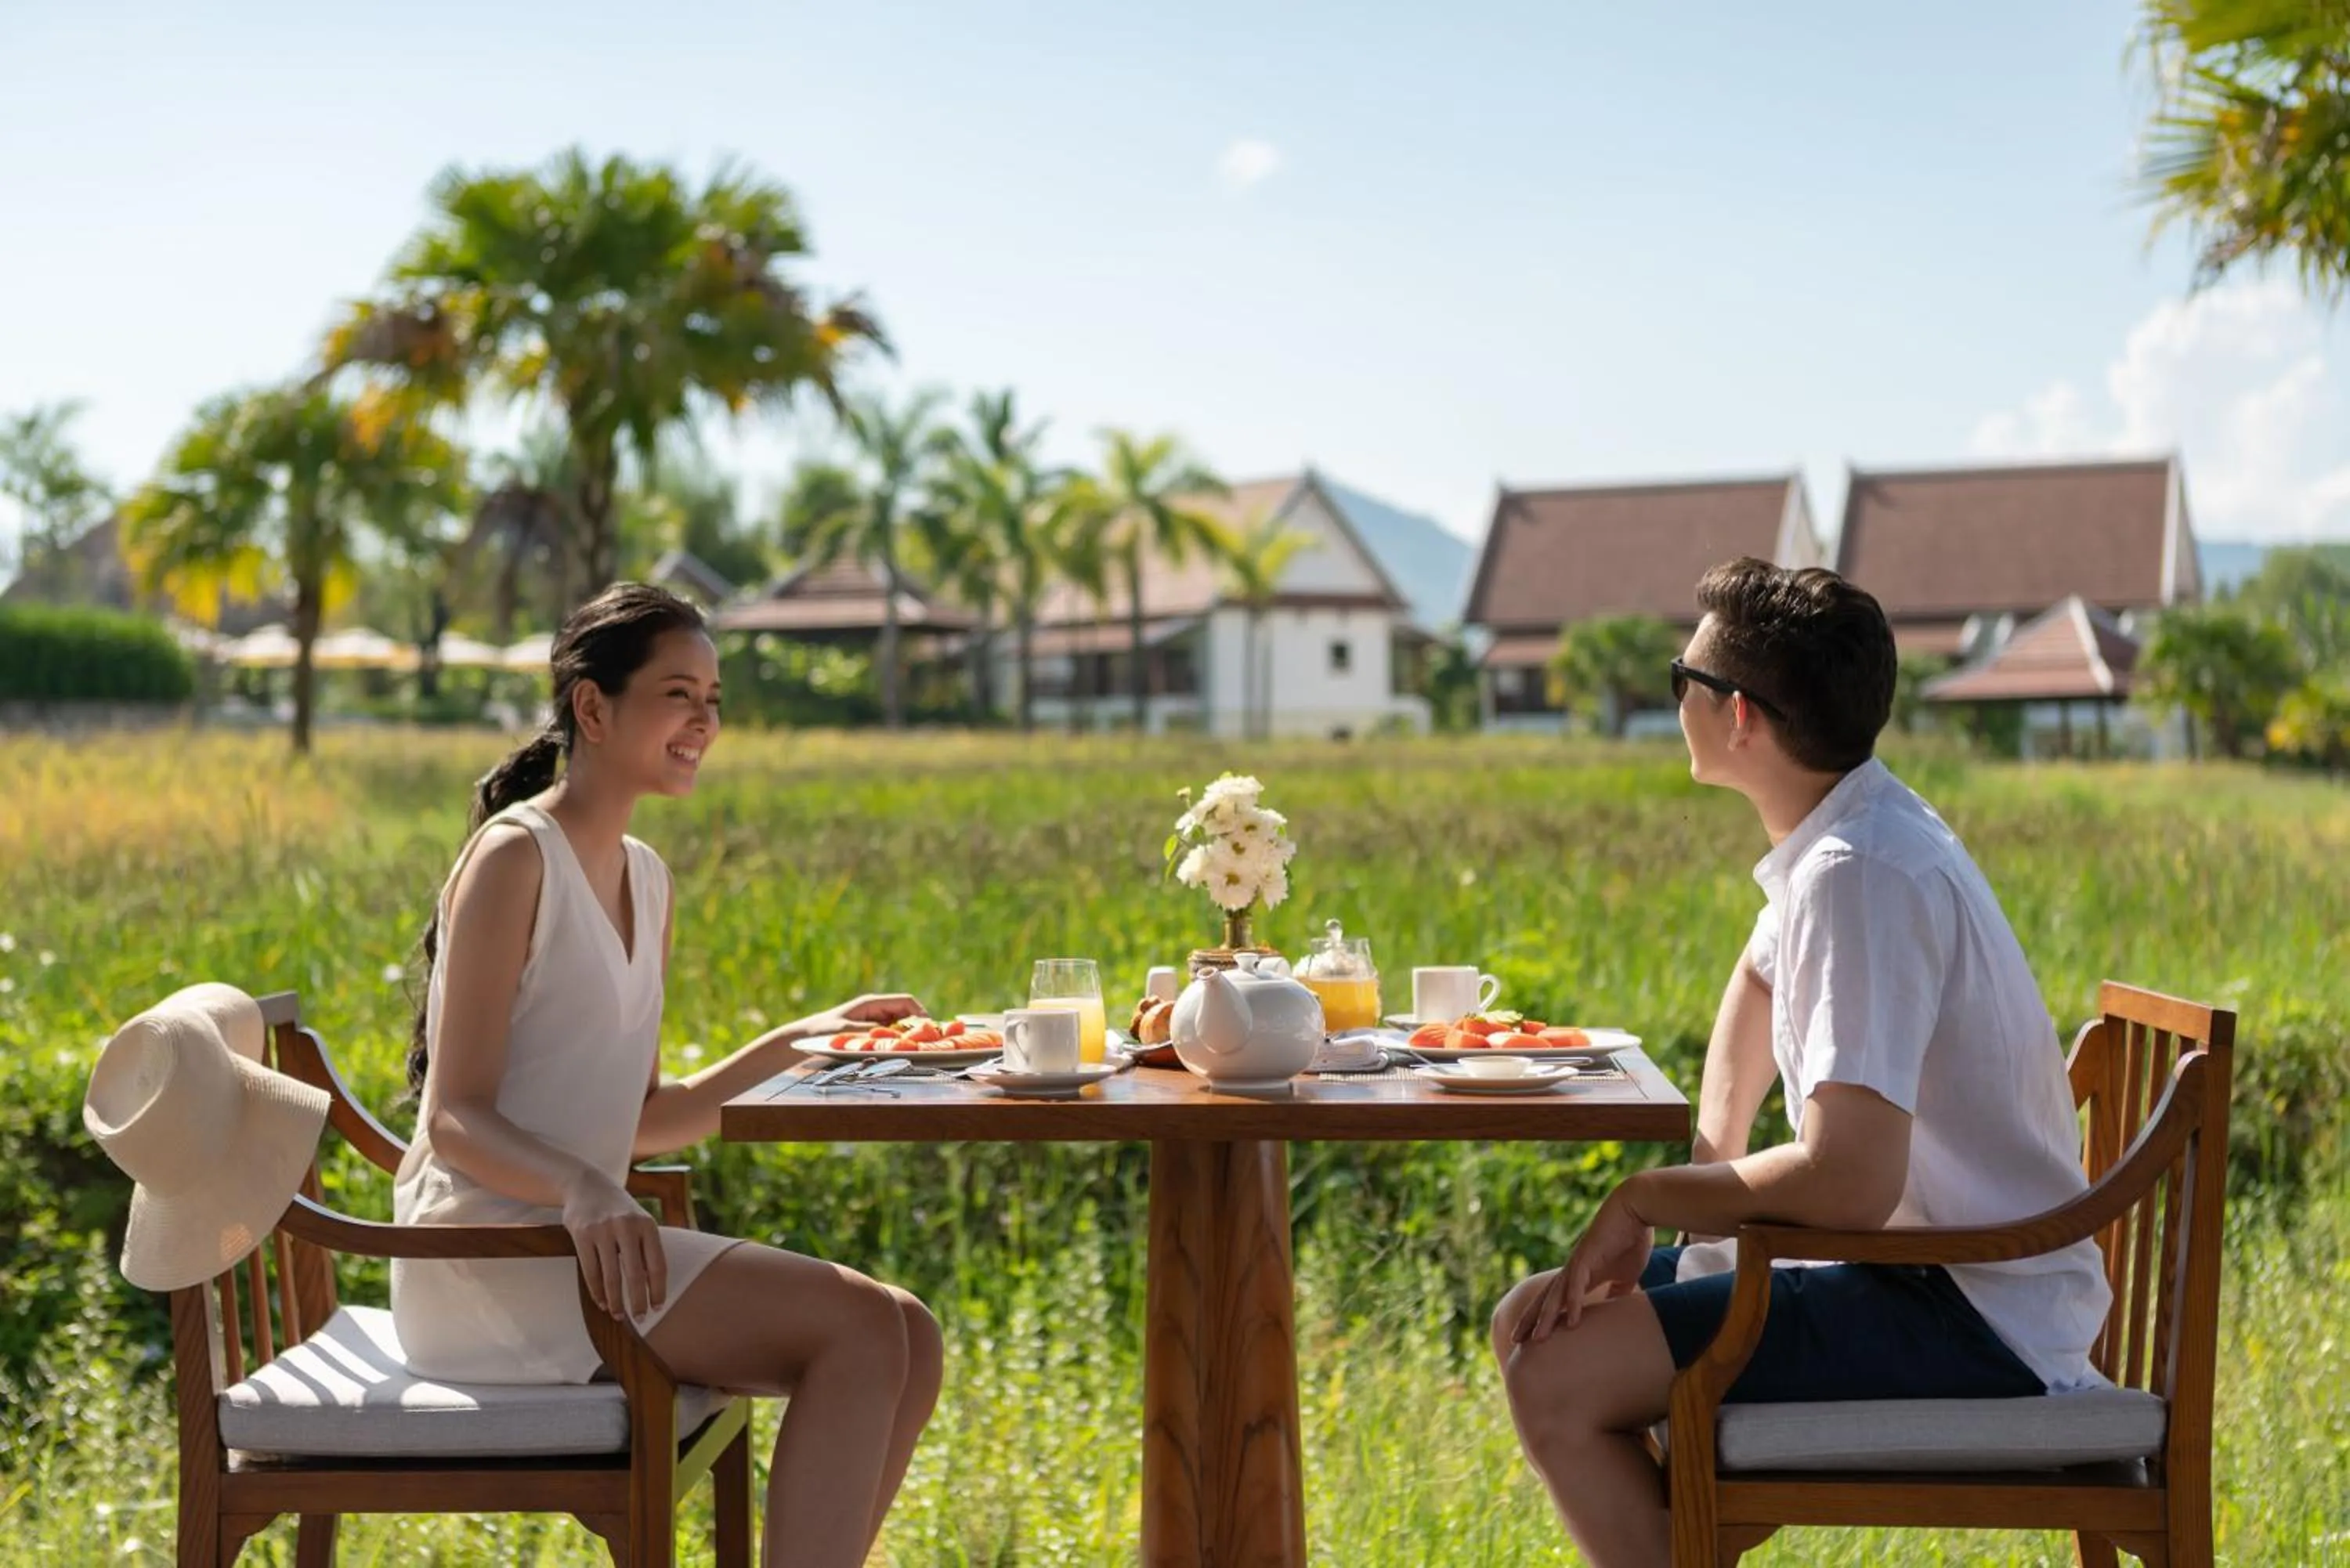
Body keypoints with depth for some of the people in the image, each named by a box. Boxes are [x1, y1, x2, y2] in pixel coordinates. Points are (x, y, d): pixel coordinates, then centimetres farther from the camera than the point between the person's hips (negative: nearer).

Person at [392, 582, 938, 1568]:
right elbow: (456, 1121, -17)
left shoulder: (643, 876, 14)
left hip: (584, 1243, 8)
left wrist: (797, 1044, 10)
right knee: (861, 1326, -20)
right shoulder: (513, 858, -11)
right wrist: (584, 1193, -35)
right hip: (483, 1262, -8)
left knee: (908, 1338, -6)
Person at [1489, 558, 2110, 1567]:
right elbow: (1760, 980, 29)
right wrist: (1712, 1166, 14)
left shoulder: (1861, 875, -24)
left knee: (1555, 1387, -22)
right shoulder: (1839, 836, 7)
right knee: (1532, 1324, 8)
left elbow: (1848, 1183, -31)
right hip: (1907, 1260, 10)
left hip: (1977, 1320, -10)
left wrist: (1648, 1198, -14)